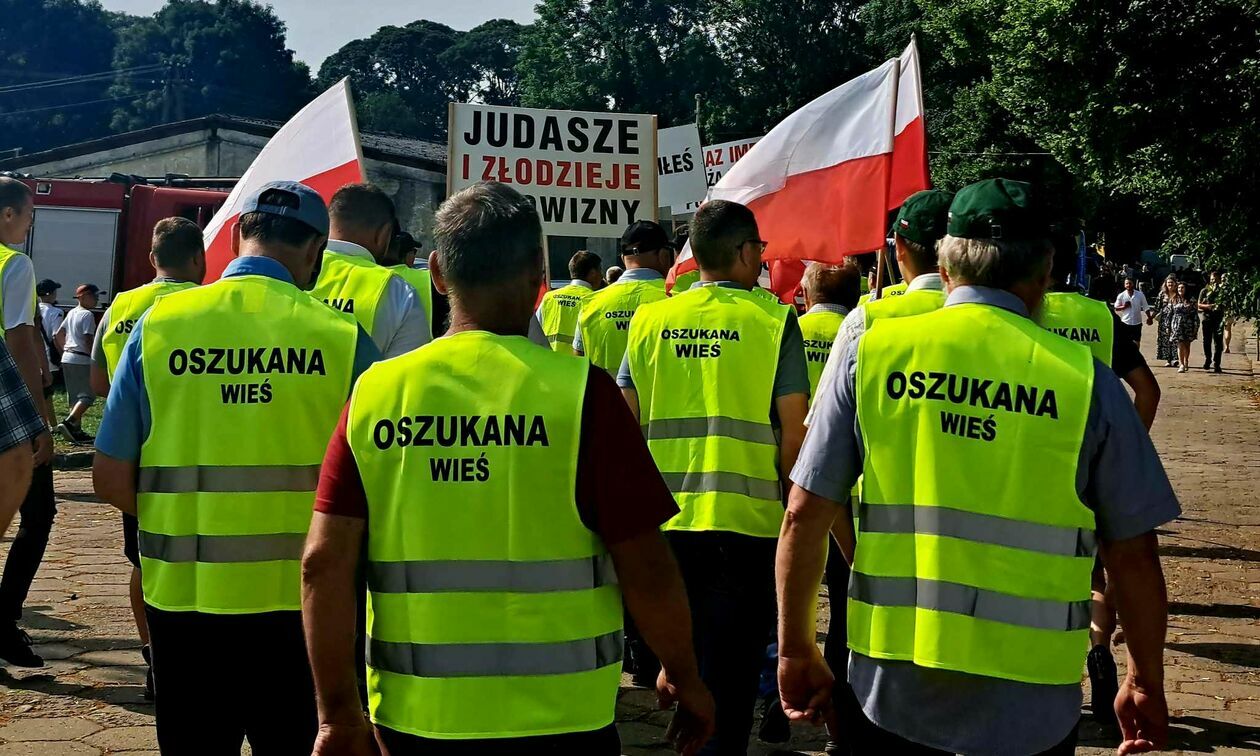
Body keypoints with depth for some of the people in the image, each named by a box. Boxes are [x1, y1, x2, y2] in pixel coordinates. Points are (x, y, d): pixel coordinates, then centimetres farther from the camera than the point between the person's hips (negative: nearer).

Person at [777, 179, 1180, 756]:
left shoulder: (873, 352, -2)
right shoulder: (1085, 378, -5)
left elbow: (804, 517, -2)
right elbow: (1134, 556, 0)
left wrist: (795, 649, 10)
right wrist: (1146, 684, 14)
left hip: (892, 684, 1)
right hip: (1026, 706, -1)